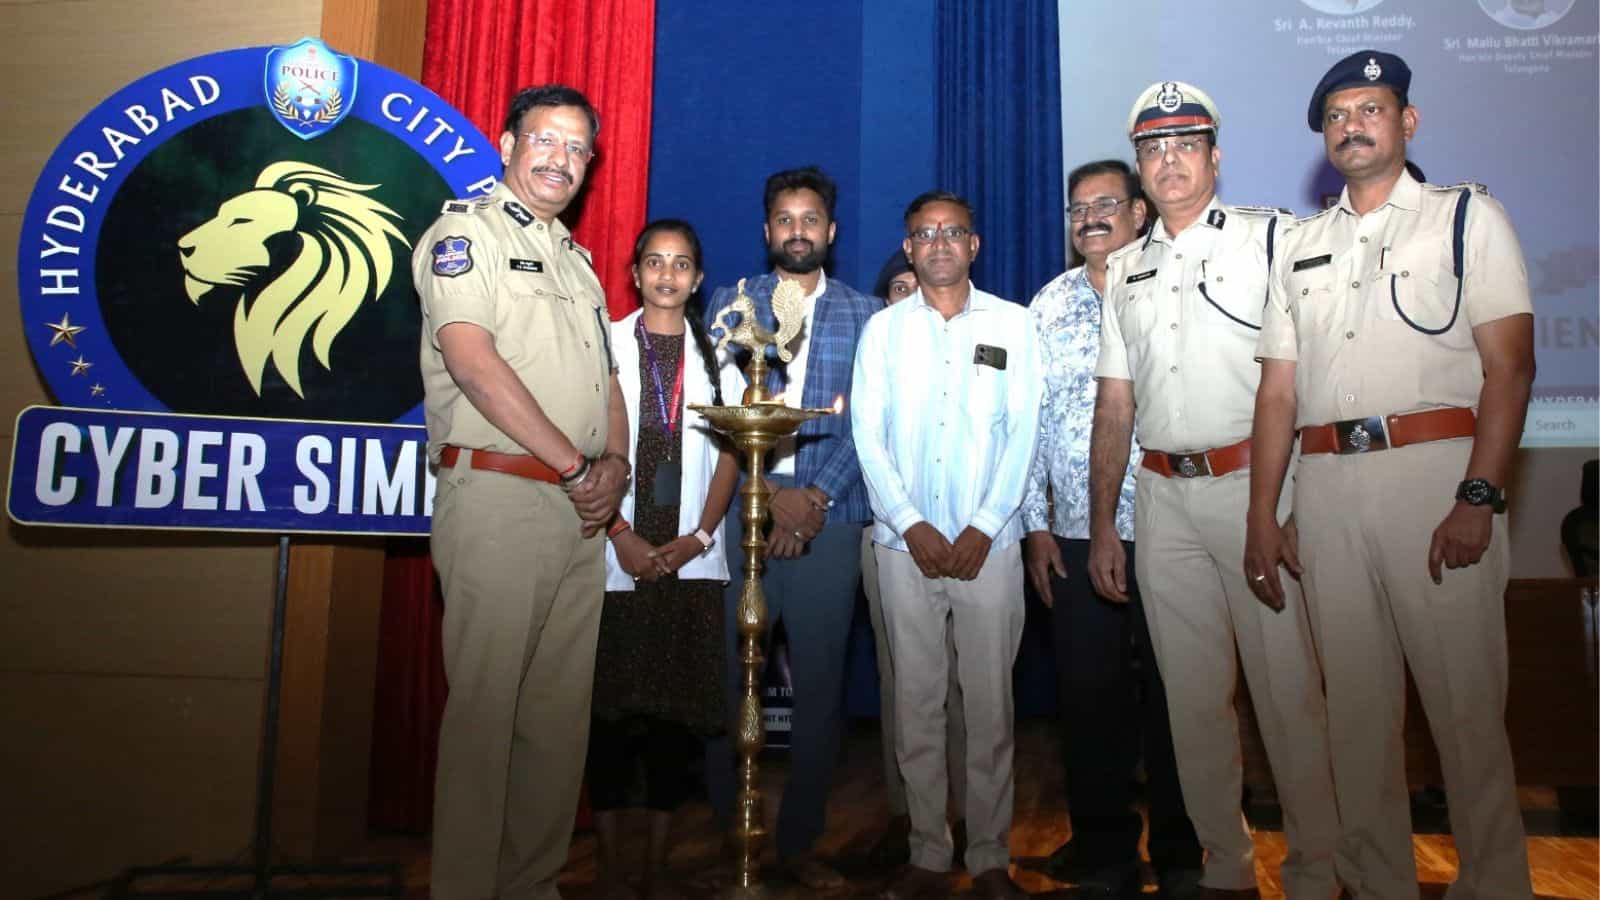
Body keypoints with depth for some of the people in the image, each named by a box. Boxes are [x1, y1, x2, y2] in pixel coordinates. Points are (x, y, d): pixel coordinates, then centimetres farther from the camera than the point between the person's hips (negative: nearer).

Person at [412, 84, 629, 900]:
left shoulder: (575, 261, 24)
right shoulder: (465, 232, 0)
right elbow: (473, 360, -14)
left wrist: (615, 464, 1)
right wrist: (576, 468, -13)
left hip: (581, 514, 8)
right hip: (497, 499, -7)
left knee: (561, 712, 10)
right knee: (484, 708, -4)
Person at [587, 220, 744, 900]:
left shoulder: (716, 356, 11)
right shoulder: (607, 345, 6)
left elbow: (729, 452, 7)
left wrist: (699, 536, -5)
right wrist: (622, 535, -9)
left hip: (691, 558, 2)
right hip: (617, 554, -1)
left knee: (679, 704, 3)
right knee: (611, 701, 2)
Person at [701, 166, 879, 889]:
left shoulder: (865, 314, 11)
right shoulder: (730, 303, 11)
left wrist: (816, 496, -11)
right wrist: (772, 493, -10)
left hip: (830, 518, 0)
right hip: (741, 512, 0)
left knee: (820, 681, 4)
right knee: (727, 673, 1)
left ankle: (799, 840, 18)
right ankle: (723, 830, 17)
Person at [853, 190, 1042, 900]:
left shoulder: (1012, 324, 7)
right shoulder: (884, 328, 9)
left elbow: (1023, 434, 2)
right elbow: (868, 436, 3)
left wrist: (983, 527, -7)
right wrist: (912, 525, -7)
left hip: (988, 543, -1)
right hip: (904, 544, 1)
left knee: (990, 705, 3)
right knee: (916, 704, 5)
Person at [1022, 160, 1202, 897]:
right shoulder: (1048, 305, 10)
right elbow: (1030, 419, 8)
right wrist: (1035, 525, 4)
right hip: (1076, 534, 2)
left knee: (1171, 692, 6)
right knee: (1090, 695, 8)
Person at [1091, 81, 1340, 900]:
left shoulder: (1269, 237, 2)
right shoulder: (1124, 270, 15)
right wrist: (1101, 525, 11)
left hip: (1253, 485, -4)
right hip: (1163, 495, 5)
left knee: (1287, 689, 0)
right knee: (1194, 694, 10)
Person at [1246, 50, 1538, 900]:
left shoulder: (1466, 215, 8)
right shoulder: (1300, 246, 18)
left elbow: (1509, 366, -3)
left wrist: (1478, 497, -14)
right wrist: (1262, 515, 6)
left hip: (1436, 471, -3)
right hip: (1326, 484, 4)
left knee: (1466, 701, -1)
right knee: (1356, 702, 9)